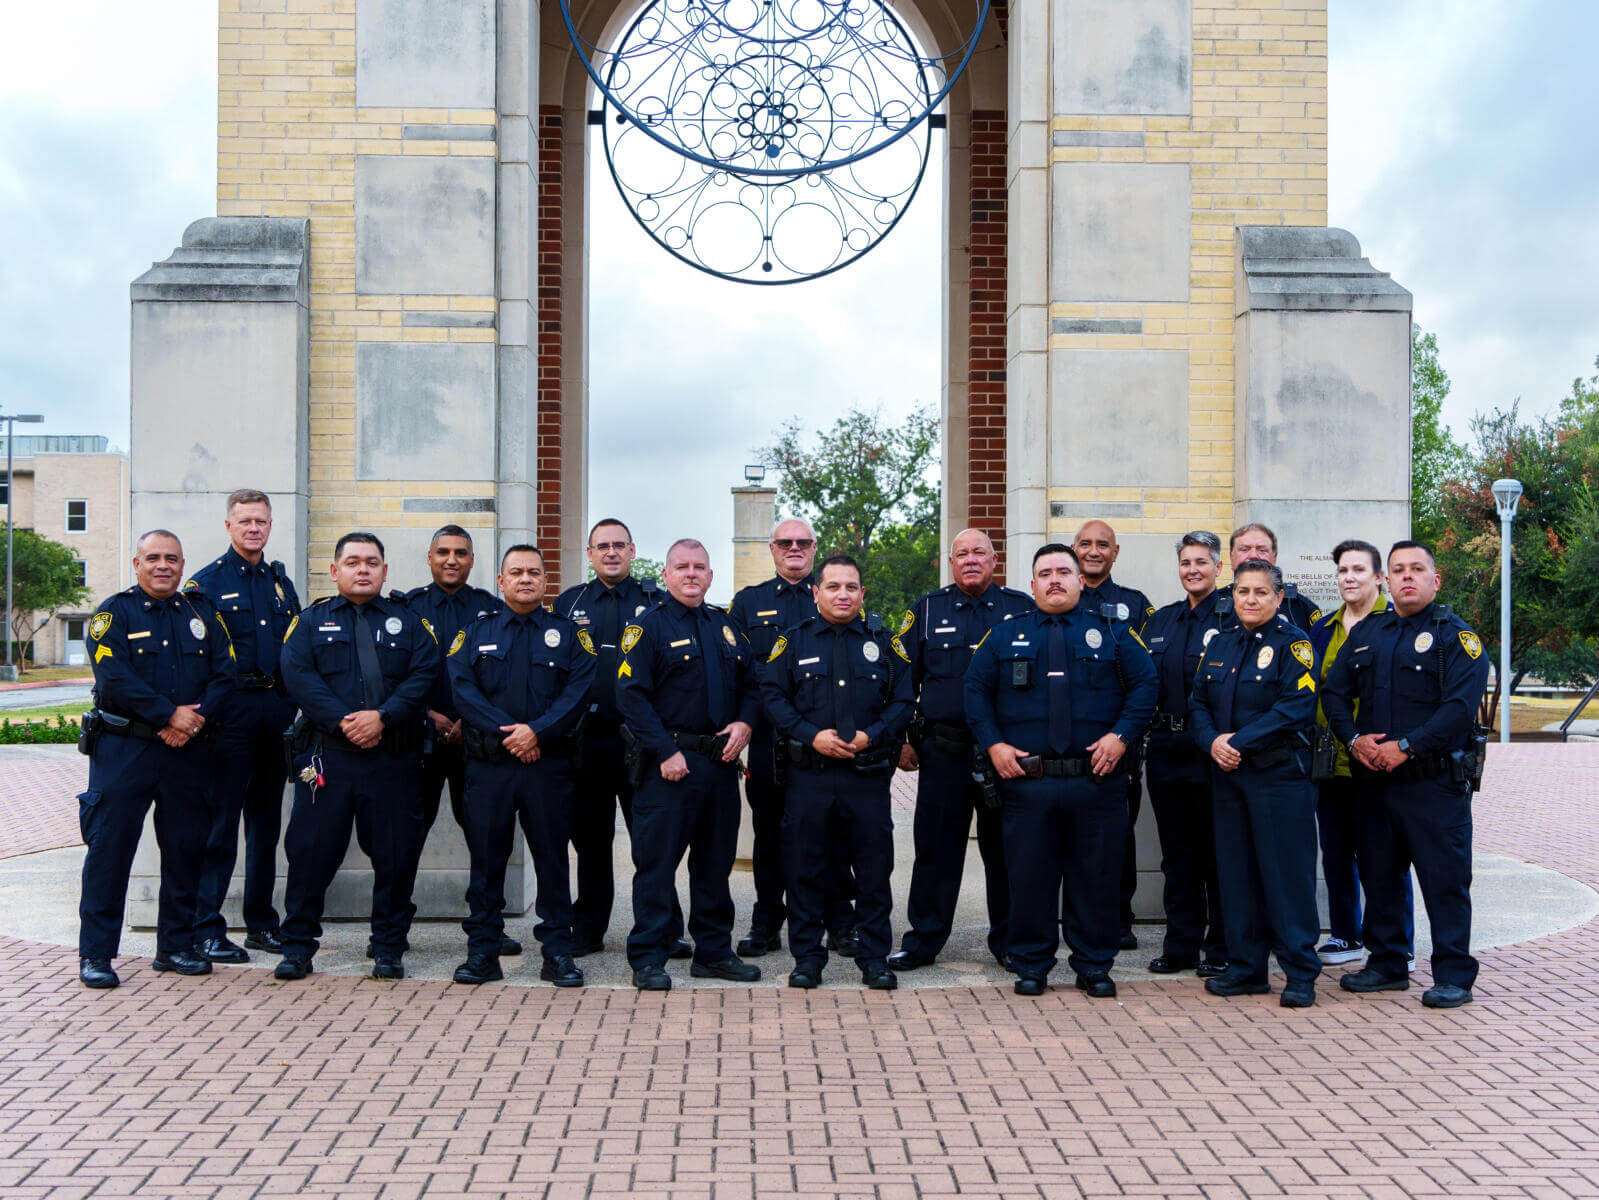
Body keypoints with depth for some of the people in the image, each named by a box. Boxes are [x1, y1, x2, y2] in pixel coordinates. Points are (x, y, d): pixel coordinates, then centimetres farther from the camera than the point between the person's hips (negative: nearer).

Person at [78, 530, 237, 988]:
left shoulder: (202, 613, 11)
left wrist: (195, 719, -12)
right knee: (109, 846, -4)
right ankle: (95, 954, 5)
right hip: (123, 748, -4)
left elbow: (224, 675, 4)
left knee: (186, 847, 7)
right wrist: (170, 714, -19)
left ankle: (176, 945, 20)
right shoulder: (113, 614, 0)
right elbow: (114, 677, -13)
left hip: (188, 750, 4)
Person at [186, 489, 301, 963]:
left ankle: (261, 923, 19)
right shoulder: (206, 582, -1)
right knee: (219, 821, -4)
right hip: (231, 710, -6)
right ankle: (207, 929, 2)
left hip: (278, 708, 6)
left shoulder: (281, 582, 16)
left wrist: (293, 707, 11)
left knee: (266, 821, 11)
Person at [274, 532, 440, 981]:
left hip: (393, 756, 1)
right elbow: (297, 674, -3)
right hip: (326, 754, 0)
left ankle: (389, 948, 14)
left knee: (396, 852, 2)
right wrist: (341, 721, -15)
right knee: (311, 849, 0)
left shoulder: (408, 620, 13)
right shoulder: (311, 620, 12)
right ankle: (297, 947, 12)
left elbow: (425, 675, -1)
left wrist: (383, 717, -15)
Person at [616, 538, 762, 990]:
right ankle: (648, 959, 6)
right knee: (657, 860, -3)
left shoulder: (726, 626, 15)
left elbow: (751, 683, 20)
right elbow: (631, 695, -11)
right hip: (669, 762, -6)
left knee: (716, 860, 12)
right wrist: (666, 751, -17)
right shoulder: (648, 626, -4)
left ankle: (714, 951, 23)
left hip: (721, 761, 6)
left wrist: (744, 723, 0)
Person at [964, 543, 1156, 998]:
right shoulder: (1004, 636, 10)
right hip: (1026, 782, 0)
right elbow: (976, 689, 9)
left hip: (1097, 780, 0)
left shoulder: (1112, 633, 8)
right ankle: (1031, 966, 16)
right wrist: (993, 744, -3)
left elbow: (1145, 684, 5)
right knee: (1029, 875, 3)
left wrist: (1121, 736, -8)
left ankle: (1094, 966, 19)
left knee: (1096, 875, 5)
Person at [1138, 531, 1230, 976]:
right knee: (1177, 852, 11)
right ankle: (1181, 947, 19)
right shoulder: (1159, 621, 15)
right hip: (1166, 750, 6)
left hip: (1213, 751, -5)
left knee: (1218, 853, 1)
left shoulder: (1233, 618, -3)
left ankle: (1220, 950, 11)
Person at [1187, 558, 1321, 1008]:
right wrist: (1212, 741, -9)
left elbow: (1297, 707, -16)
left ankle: (1301, 974, 4)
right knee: (1236, 870, 9)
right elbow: (1198, 701, 11)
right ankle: (1246, 967, 19)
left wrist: (1239, 741, -18)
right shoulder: (1220, 644, 13)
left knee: (1287, 870, -4)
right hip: (1227, 774, 6)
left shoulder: (1293, 644, -5)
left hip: (1279, 773, -6)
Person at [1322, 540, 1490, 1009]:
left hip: (1436, 781, -5)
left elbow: (1461, 706, -15)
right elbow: (1334, 691, 13)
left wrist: (1405, 746, -19)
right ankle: (1386, 964, 25)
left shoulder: (1457, 636, -3)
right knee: (1379, 874, 12)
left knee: (1445, 878, -3)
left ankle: (1453, 976, 6)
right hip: (1375, 778, 6)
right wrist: (1354, 739, -5)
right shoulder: (1366, 632, 13)